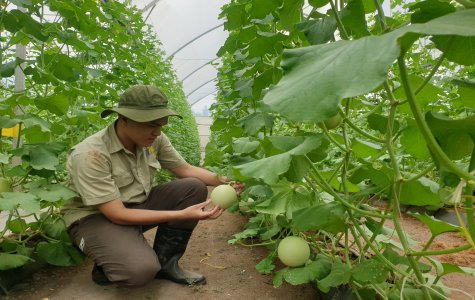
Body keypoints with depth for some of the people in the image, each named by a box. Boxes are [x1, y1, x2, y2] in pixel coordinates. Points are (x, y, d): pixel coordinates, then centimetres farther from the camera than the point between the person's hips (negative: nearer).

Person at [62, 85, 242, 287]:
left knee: (194, 187, -13)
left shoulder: (154, 139, -10)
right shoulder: (90, 155, -28)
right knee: (141, 269, -33)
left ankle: (164, 262, -4)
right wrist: (183, 215, -32)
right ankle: (108, 267, 4)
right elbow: (117, 214, -29)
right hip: (97, 218, -6)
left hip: (137, 205, 7)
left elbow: (184, 169, 3)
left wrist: (222, 180, -16)